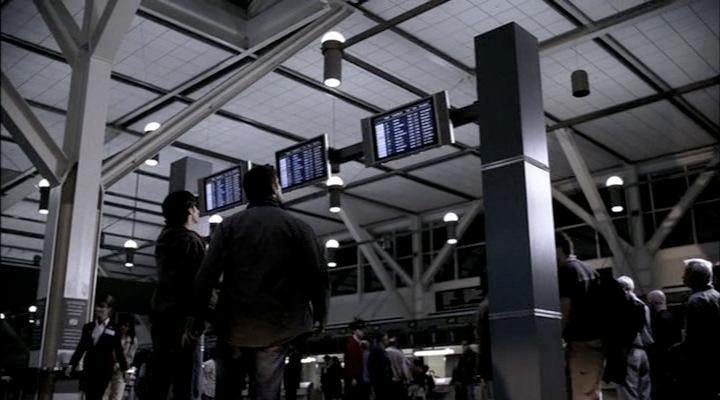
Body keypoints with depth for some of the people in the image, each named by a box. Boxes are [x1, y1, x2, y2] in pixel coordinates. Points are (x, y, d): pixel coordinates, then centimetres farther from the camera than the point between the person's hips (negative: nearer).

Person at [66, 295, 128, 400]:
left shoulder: (114, 329, -1)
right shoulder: (88, 327, 12)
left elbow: (118, 351, 0)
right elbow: (81, 348, 13)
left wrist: (125, 370, -2)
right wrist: (72, 365, 5)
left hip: (104, 370, -4)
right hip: (89, 368, 4)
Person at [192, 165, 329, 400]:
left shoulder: (229, 225, 3)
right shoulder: (298, 227, 1)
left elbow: (206, 276, -6)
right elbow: (318, 278, -2)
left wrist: (198, 319, 1)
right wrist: (319, 319, 11)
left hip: (233, 325, 1)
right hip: (277, 328, -1)